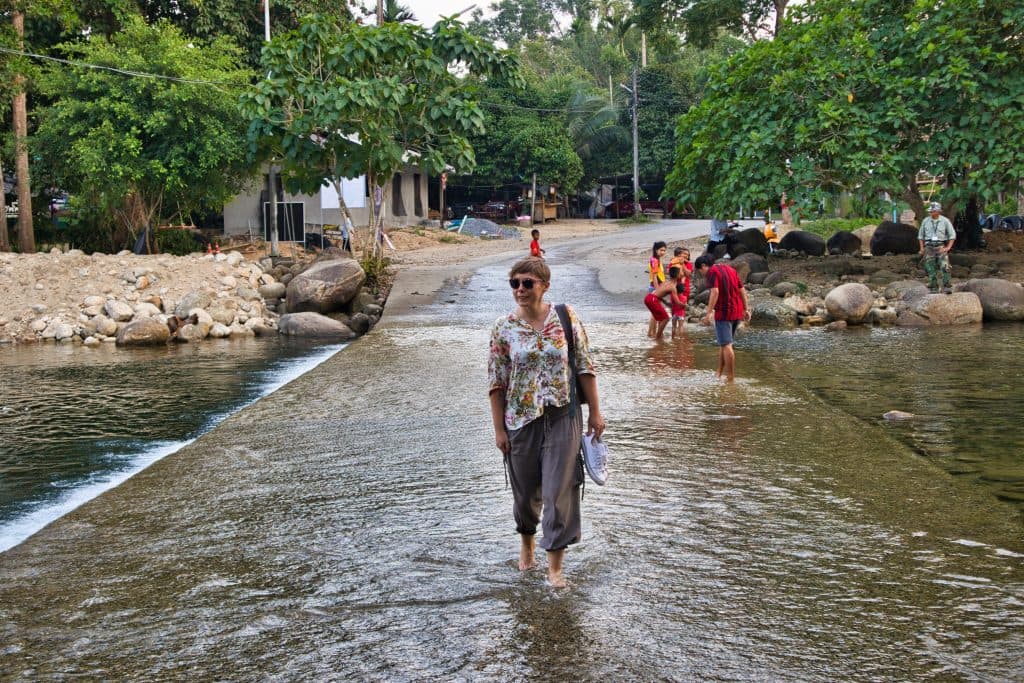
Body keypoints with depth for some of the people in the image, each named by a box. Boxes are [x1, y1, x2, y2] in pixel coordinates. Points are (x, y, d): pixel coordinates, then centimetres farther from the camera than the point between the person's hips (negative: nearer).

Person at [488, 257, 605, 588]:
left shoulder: (566, 318, -4)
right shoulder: (504, 328, -4)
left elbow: (585, 368, 1)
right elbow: (496, 383, -1)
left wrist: (595, 412, 0)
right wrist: (499, 429, -3)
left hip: (563, 416, -1)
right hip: (521, 419, 1)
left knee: (560, 490, -2)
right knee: (526, 489, 14)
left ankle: (555, 564, 7)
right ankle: (527, 540, 43)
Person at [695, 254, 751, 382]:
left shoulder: (712, 272, -7)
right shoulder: (730, 269, 17)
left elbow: (715, 292, -20)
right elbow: (742, 290, 16)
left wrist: (709, 313, -23)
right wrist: (746, 309, 17)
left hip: (723, 312, -8)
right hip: (737, 312, 8)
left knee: (726, 345, -4)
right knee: (723, 344, 18)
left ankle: (731, 377, -5)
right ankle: (719, 373, 24)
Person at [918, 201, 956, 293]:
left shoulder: (945, 221, -3)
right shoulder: (925, 221, 4)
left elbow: (952, 235, 1)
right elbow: (921, 235, 13)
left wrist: (948, 248, -9)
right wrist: (922, 248, 4)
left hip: (941, 247, -2)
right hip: (929, 247, 2)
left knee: (944, 267, -16)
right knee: (931, 270, 0)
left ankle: (947, 288, -16)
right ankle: (934, 289, 7)